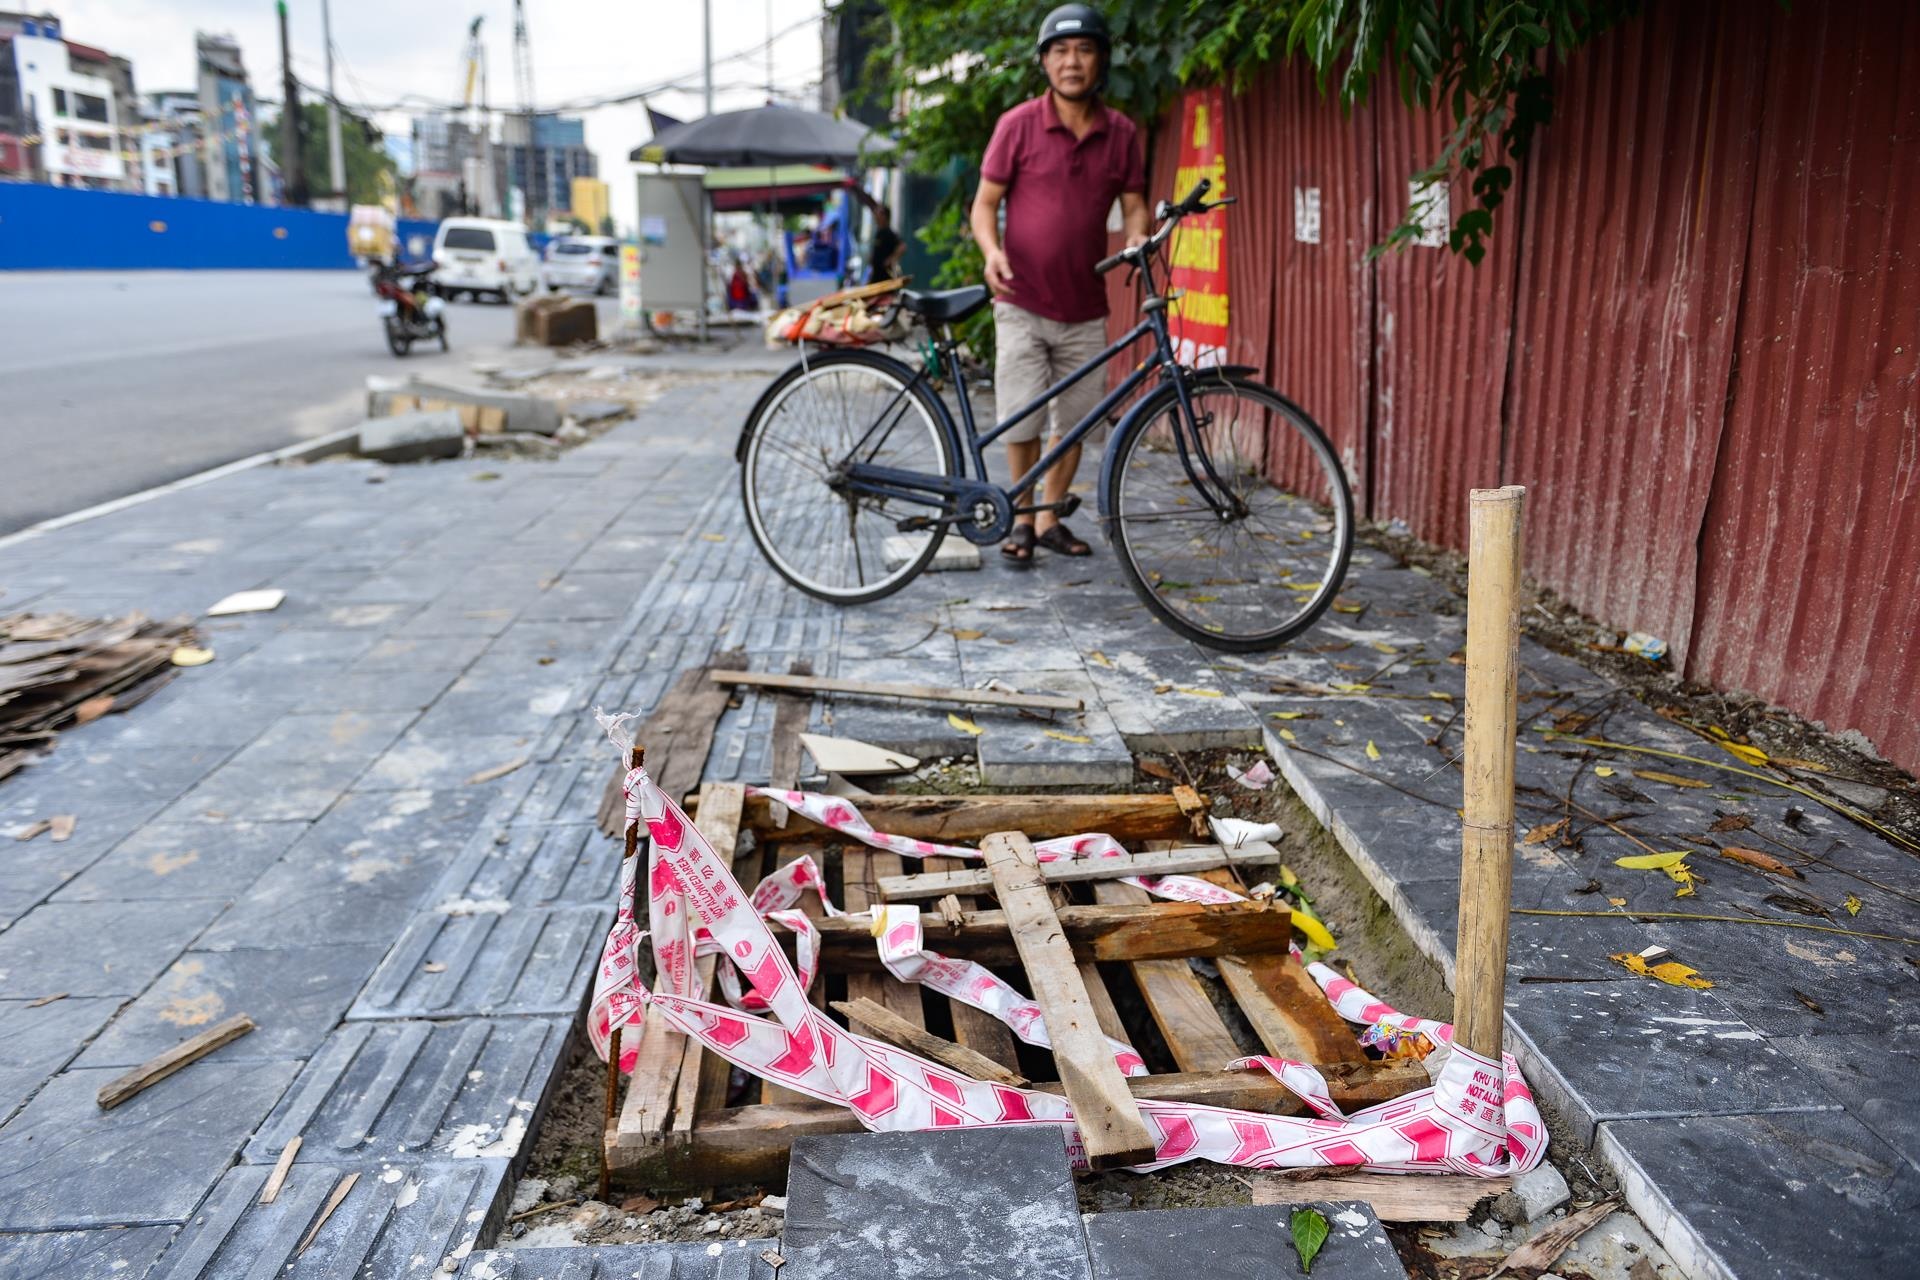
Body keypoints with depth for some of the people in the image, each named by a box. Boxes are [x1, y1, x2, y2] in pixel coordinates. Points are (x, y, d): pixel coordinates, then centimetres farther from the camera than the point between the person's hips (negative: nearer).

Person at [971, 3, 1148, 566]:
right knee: (1020, 420, -3)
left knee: (1073, 423, 8)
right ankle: (1020, 518, 16)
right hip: (1023, 304, -3)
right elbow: (985, 202, 0)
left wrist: (1137, 238, -14)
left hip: (1085, 308, 3)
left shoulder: (1122, 133, 4)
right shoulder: (1018, 125, -4)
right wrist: (991, 250, -20)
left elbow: (1133, 205, 9)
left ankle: (1050, 517, 24)